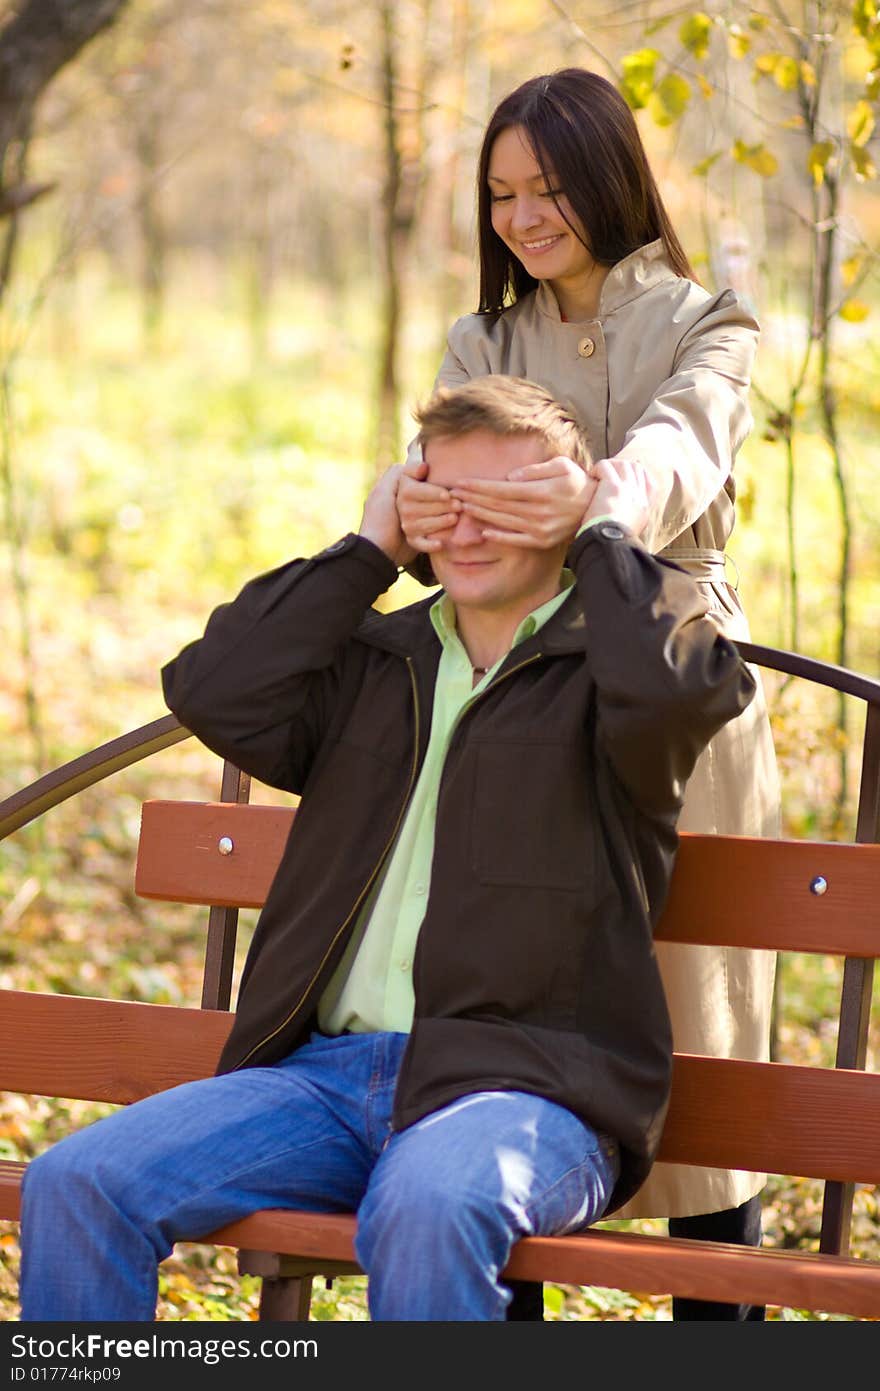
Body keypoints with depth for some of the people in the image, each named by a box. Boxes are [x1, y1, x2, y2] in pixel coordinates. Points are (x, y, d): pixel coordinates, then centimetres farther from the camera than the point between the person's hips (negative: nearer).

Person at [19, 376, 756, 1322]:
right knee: (74, 1183, -17)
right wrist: (366, 550, 12)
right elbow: (215, 696, 7)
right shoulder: (374, 661, 23)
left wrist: (613, 540, 1)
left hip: (524, 1085, -5)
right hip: (324, 1070, 5)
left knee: (427, 1210, -40)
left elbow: (679, 685, -17)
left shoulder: (600, 668, 8)